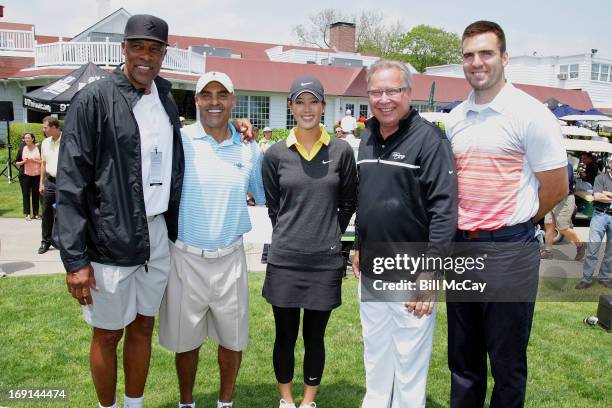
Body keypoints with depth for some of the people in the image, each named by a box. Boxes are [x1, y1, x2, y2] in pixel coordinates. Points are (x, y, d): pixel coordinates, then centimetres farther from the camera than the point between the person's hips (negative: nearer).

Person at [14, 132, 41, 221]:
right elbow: (16, 163, 10)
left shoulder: (39, 149, 1)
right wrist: (23, 162, -8)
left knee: (36, 194, 4)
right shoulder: (22, 150, 7)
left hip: (36, 175, -1)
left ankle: (36, 213, 13)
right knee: (26, 194, 0)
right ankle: (27, 214, 6)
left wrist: (35, 160, -13)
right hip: (25, 175, 1)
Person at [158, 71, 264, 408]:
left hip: (230, 258, 2)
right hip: (185, 257, -2)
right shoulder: (178, 141, -7)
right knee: (186, 339, 13)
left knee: (232, 339, 13)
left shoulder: (249, 149, 3)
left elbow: (265, 195, 15)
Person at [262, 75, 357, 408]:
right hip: (284, 261, 1)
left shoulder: (341, 151, -1)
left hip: (325, 262, 0)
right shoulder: (275, 154, 0)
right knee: (285, 336, 12)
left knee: (314, 337, 12)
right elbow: (273, 205, 9)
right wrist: (289, 237, 7)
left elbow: (348, 203, 8)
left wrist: (329, 235, 9)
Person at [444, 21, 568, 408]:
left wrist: (511, 224, 2)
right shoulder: (456, 118, 9)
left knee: (507, 362, 8)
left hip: (508, 251, -6)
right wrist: (464, 228, 10)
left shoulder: (530, 113, -9)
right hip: (461, 247, 6)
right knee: (463, 358, 17)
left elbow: (556, 188, -7)